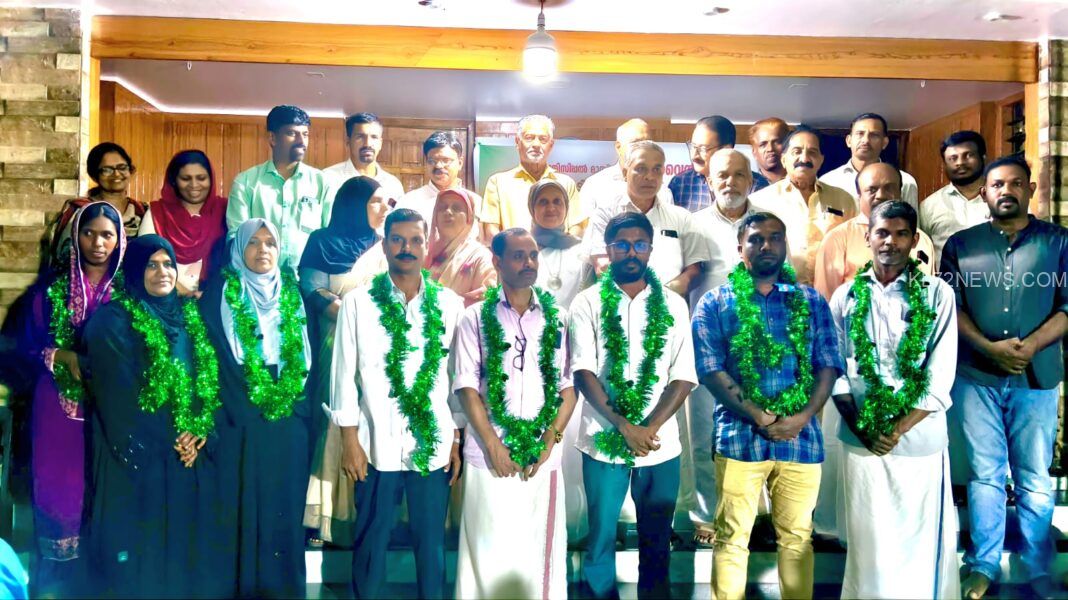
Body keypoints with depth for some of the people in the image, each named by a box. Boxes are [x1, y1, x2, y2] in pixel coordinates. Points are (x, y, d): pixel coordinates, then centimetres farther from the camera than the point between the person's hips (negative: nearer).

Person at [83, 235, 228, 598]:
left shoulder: (188, 317, 11)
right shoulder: (113, 320, -6)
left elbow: (209, 378, 8)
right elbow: (118, 393, -11)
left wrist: (200, 430, -8)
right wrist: (167, 440, -10)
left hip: (191, 452, 5)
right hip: (138, 455, -5)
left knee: (187, 539, 10)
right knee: (143, 544, 2)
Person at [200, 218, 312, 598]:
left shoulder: (294, 296, 13)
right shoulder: (220, 293, 3)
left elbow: (307, 356, 15)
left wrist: (295, 400, 4)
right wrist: (248, 400, -11)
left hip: (290, 424, 3)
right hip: (240, 423, -3)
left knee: (284, 510, 7)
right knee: (243, 510, 0)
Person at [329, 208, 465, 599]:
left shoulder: (449, 304, 4)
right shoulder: (358, 303, -1)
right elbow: (344, 374, 0)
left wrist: (457, 440, 5)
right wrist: (349, 441, -3)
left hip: (434, 445, 1)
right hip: (378, 445, -1)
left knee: (431, 543, 11)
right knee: (371, 541, 11)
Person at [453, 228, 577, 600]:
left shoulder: (558, 318, 8)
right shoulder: (476, 318, 3)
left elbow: (568, 386, 6)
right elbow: (467, 387, -2)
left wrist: (548, 443, -5)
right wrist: (493, 445, -9)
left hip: (542, 457, 2)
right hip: (489, 456, -1)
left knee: (540, 547, 7)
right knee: (489, 548, 3)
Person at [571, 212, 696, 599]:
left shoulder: (673, 305, 4)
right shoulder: (588, 303, 0)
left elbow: (683, 377, -1)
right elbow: (584, 373, -8)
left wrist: (650, 428, -14)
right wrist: (624, 426, -17)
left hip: (660, 444, 1)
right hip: (604, 441, -1)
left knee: (656, 541, 11)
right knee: (601, 537, 10)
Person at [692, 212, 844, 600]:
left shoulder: (812, 301, 11)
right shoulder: (716, 303, 3)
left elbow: (829, 364, 5)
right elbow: (709, 368, -6)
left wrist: (802, 417, -11)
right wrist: (759, 417, -14)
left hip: (801, 436, 2)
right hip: (740, 435, -2)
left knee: (797, 536, 11)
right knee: (732, 537, 3)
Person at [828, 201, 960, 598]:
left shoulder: (938, 294, -1)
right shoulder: (846, 296, 5)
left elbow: (939, 378, -5)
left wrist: (898, 429, -11)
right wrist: (863, 428, -7)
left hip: (920, 439, -1)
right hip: (860, 439, 1)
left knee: (920, 540, 8)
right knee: (867, 540, 9)